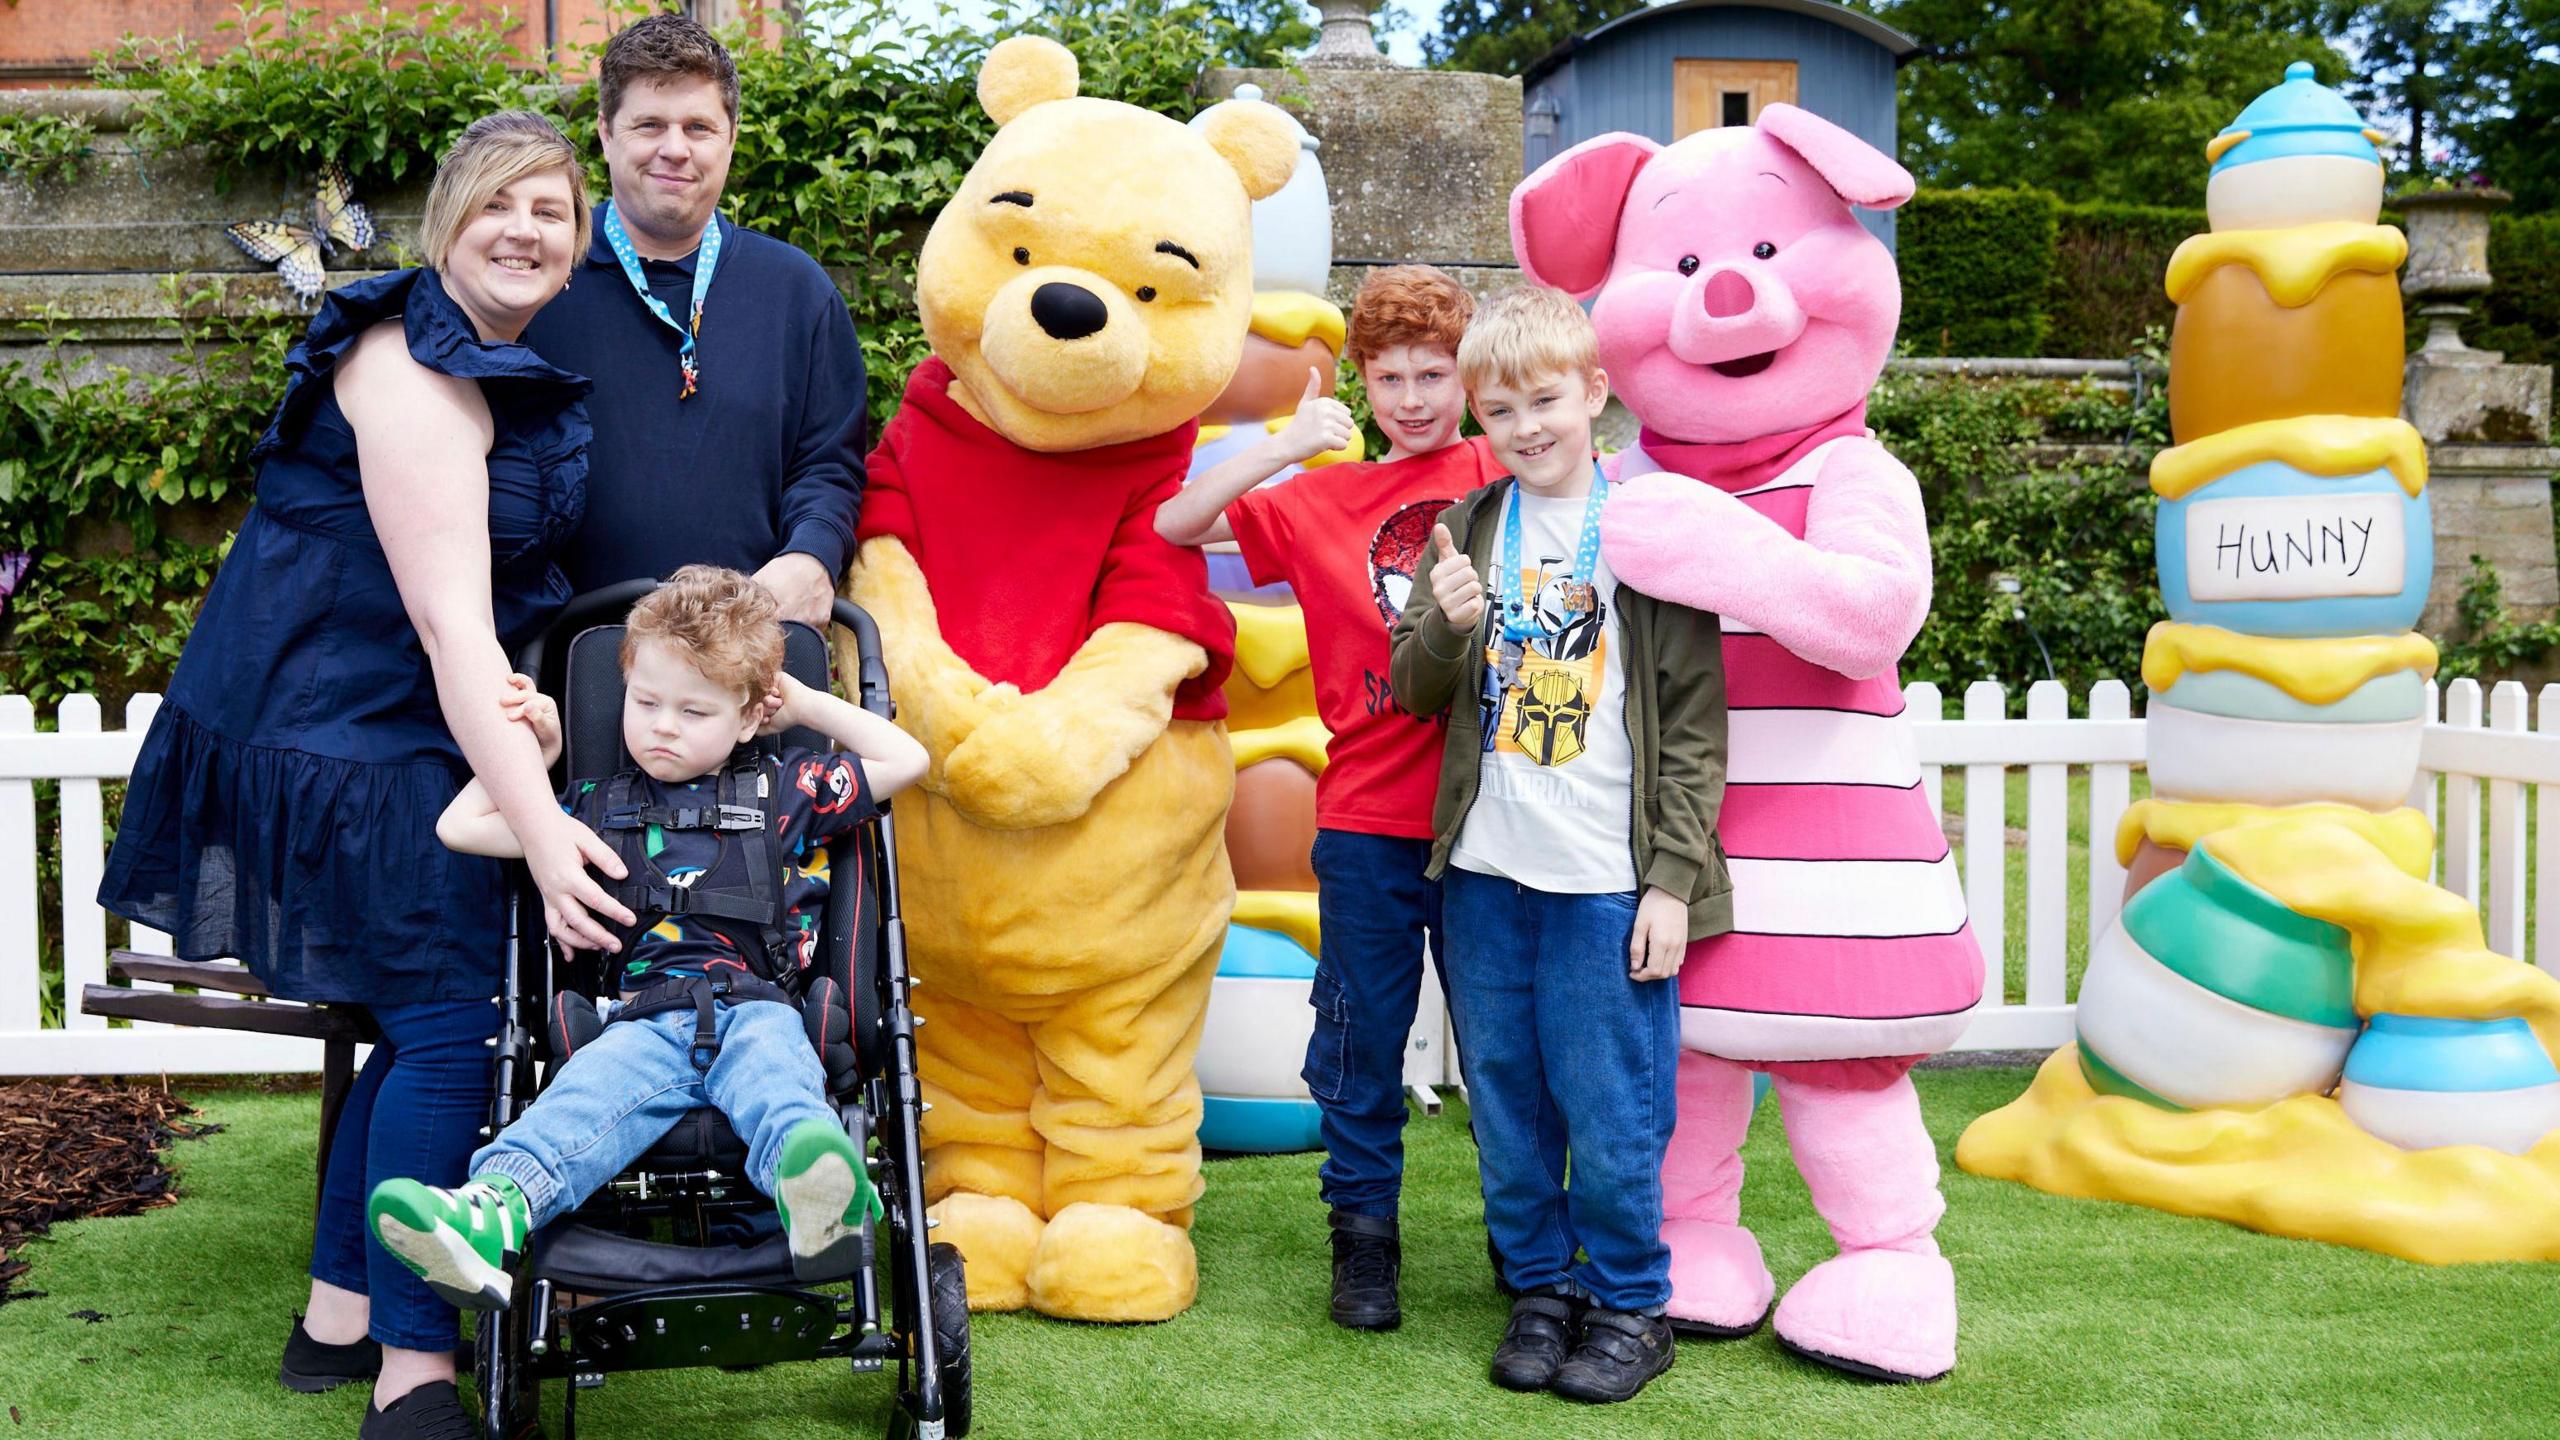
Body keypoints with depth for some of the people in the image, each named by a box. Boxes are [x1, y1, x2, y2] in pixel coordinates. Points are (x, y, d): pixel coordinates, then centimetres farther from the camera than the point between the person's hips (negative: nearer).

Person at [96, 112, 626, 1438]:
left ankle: (340, 1311, 25)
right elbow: (449, 625, -27)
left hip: (415, 728, 10)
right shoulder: (416, 374, -19)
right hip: (348, 734, -10)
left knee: (425, 1021, 12)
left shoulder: (513, 366, 12)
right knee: (450, 1023, -11)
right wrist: (540, 824, -33)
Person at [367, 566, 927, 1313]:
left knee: (772, 1068, -38)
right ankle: (491, 1210, -60)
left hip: (757, 1006, -1)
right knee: (590, 1089, -33)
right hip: (646, 1019, 1)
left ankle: (821, 1201, -69)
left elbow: (907, 759, 21)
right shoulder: (601, 807, 25)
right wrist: (533, 746, 26)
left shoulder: (784, 791, 21)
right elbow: (461, 825, 30)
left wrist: (810, 705, 25)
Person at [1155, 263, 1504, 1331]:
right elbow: (1173, 526, -4)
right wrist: (1286, 446, -11)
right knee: (1362, 1033, 8)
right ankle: (1363, 1234, 22)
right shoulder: (1324, 498, 4)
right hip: (1369, 814, 0)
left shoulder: (1504, 484, 4)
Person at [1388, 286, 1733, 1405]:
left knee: (1611, 1116, 1)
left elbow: (1695, 721, -4)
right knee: (1506, 1106, 13)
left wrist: (1673, 879, -8)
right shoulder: (1465, 532, 8)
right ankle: (1541, 1288, 29)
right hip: (1487, 871, 4)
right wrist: (1445, 625, -12)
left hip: (1610, 880, -4)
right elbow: (1414, 693, 10)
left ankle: (1631, 1303, 19)